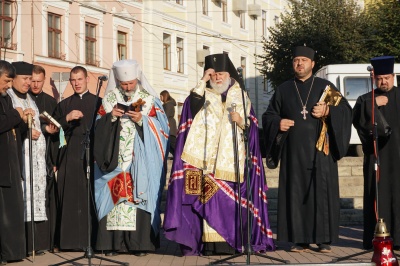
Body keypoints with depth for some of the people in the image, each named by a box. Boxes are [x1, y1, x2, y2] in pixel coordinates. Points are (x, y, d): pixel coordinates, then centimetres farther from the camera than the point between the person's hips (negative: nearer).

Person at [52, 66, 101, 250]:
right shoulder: (64, 105, 16)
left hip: (91, 155, -1)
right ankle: (70, 239, -2)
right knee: (70, 198, -4)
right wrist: (67, 118, -9)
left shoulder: (98, 102, 10)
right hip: (70, 157, 1)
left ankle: (91, 238, -1)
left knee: (91, 197, -5)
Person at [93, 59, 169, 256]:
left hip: (140, 161, -1)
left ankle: (139, 242, -4)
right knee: (114, 194, -5)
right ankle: (113, 241, -2)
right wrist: (110, 116, -10)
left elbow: (161, 126, 1)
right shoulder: (109, 98, 10)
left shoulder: (148, 99, 5)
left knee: (140, 194, -6)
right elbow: (98, 126, 8)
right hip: (116, 158, 2)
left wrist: (142, 119, -14)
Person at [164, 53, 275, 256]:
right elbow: (191, 107, -12)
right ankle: (210, 243, -9)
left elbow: (252, 127, 13)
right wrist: (202, 82, -10)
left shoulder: (241, 96, 16)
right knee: (209, 197, -9)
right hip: (208, 158, -1)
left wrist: (241, 121, -7)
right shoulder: (203, 94, 11)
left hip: (232, 158, 1)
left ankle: (232, 240, 4)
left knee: (232, 199, -2)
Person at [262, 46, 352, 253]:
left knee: (322, 193, -4)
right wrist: (278, 124, -5)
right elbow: (268, 116, 16)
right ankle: (300, 239, 5)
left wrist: (327, 112, -13)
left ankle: (324, 239, 2)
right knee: (296, 194, -1)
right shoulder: (283, 90, 14)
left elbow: (346, 110, 4)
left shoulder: (325, 87, 9)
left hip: (320, 150, -1)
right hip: (293, 152, 2)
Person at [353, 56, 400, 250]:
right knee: (377, 196, -4)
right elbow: (357, 119, -5)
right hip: (376, 156, 0)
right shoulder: (366, 100, 13)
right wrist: (374, 104, -16)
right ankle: (375, 239, -2)